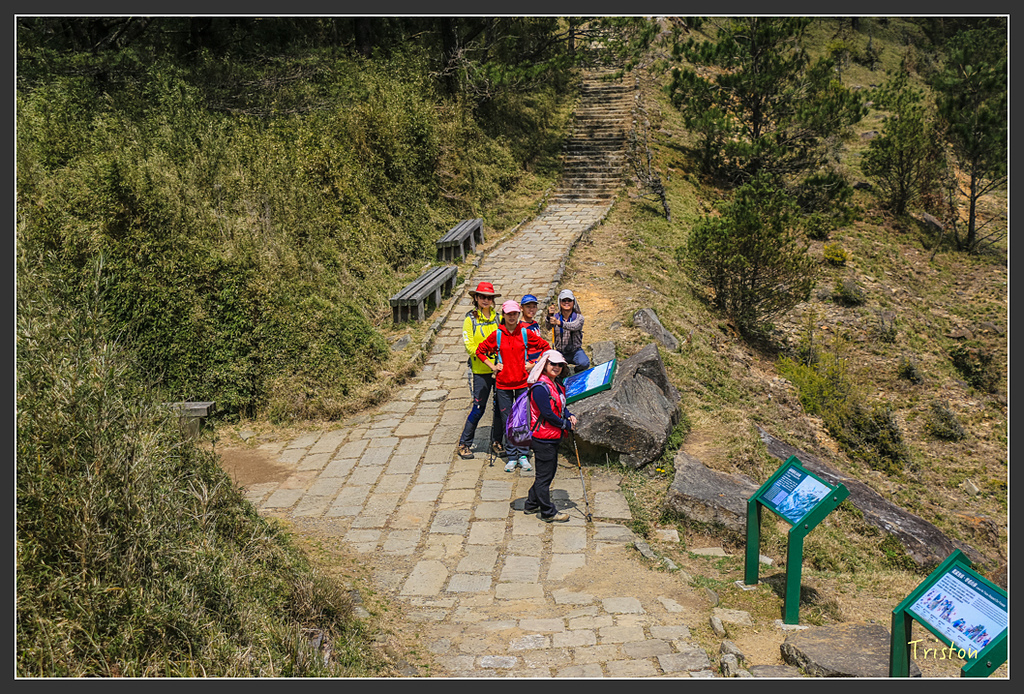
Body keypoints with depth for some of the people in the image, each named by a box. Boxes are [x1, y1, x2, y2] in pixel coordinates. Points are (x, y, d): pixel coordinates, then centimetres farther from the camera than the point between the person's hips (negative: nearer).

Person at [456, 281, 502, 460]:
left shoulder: (498, 317, 10)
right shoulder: (471, 319, -1)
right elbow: (469, 345, -7)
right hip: (481, 370, -4)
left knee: (500, 406, 6)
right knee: (479, 408, -3)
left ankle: (496, 442, 21)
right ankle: (464, 444, 10)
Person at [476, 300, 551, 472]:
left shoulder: (525, 333, 0)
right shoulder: (497, 335, 0)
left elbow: (545, 346, 11)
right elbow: (480, 351, 11)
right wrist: (493, 366, 3)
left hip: (522, 382, 0)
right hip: (503, 383, 0)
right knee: (507, 421, 4)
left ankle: (522, 455, 13)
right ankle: (511, 456, 13)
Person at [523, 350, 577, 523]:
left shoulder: (556, 383, 10)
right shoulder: (540, 387, -21)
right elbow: (547, 413, -22)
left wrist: (569, 416, 0)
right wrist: (566, 425, -12)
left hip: (553, 437, 10)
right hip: (544, 438, -10)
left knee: (549, 471, 19)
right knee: (544, 475, 2)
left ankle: (531, 505, 33)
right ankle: (548, 513, 13)